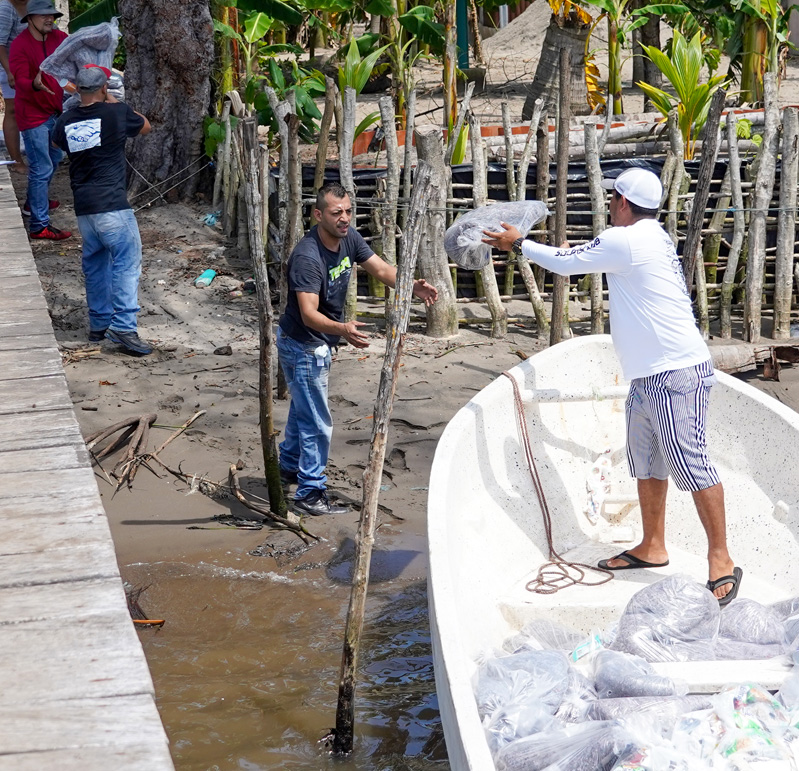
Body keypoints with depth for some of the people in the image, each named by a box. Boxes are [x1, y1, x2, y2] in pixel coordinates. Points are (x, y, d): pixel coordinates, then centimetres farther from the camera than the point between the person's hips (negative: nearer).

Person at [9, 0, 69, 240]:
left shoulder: (58, 38, 1)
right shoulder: (20, 45, -18)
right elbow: (20, 81, -24)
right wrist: (35, 85, -46)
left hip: (54, 110, 8)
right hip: (33, 114, -8)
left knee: (53, 159, 24)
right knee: (42, 169, -10)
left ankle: (34, 202, 45)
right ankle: (40, 226, -8)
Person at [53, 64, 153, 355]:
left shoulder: (66, 121, 7)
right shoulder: (116, 113, -7)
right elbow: (145, 126, 13)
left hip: (83, 206, 6)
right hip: (112, 205, -6)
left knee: (94, 264, 17)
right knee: (126, 262, -6)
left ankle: (99, 323, 22)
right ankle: (123, 326, -15)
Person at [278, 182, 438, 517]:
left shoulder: (348, 239, -7)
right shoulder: (307, 257, -33)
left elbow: (381, 269, -4)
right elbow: (309, 314, -39)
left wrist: (414, 286, -23)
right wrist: (343, 330, -57)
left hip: (318, 342, 9)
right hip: (302, 345, -9)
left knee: (303, 409, 26)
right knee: (317, 423, -4)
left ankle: (289, 467, 46)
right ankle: (310, 494, 6)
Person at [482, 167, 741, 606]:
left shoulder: (626, 241, -14)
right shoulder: (650, 239, 16)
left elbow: (564, 264, -4)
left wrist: (518, 244, 9)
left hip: (675, 374, -10)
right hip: (649, 375, 10)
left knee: (690, 462, -10)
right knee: (646, 460, 15)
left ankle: (721, 561, -8)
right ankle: (652, 547, 25)